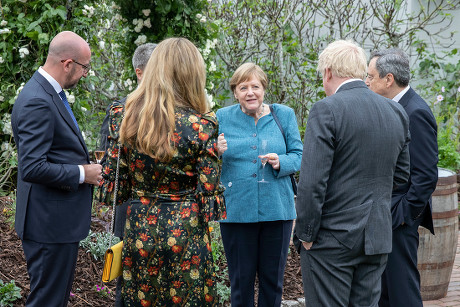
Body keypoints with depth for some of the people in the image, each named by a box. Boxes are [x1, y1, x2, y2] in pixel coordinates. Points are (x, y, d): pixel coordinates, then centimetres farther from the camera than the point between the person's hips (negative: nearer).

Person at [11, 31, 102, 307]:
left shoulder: (51, 93, 11)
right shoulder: (37, 103, -22)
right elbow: (32, 168, -28)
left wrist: (87, 163, 8)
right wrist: (82, 173, -18)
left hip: (62, 220, 11)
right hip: (50, 222, -11)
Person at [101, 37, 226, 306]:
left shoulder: (124, 116, -4)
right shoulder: (201, 125, -14)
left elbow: (113, 176, 1)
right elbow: (208, 189, -13)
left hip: (139, 230, 3)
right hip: (185, 233, -3)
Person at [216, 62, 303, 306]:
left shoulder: (284, 115, 5)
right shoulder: (222, 118, 4)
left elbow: (298, 156, 4)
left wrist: (280, 162, -17)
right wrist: (216, 153, -17)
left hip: (276, 210, 1)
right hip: (236, 211, -1)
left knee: (272, 279, 10)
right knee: (241, 280, 6)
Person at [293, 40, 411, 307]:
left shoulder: (327, 110, -13)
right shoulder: (398, 113, 7)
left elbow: (312, 181, -16)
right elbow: (401, 175, 14)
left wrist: (305, 234, -9)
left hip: (333, 236, -6)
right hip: (378, 237, 6)